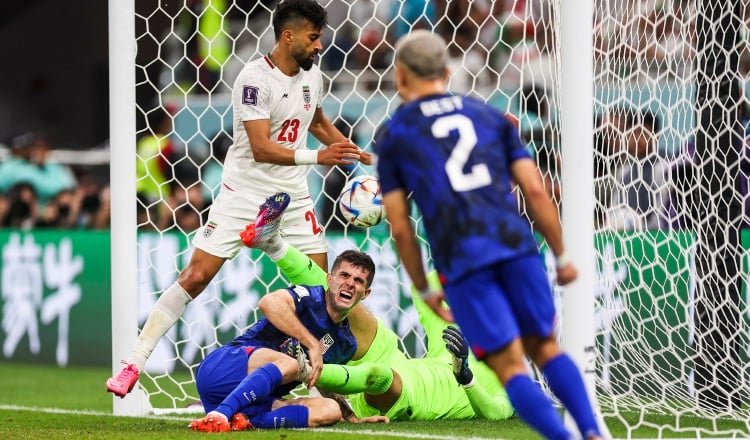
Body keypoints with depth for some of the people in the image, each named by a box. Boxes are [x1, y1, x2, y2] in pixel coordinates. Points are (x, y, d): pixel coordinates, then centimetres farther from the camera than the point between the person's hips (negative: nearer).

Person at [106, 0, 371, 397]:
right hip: (244, 194, -6)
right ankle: (134, 364, -3)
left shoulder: (311, 74, 5)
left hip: (292, 196, 6)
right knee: (196, 276, -8)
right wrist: (319, 157, -32)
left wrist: (353, 152, 18)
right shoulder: (255, 79, -19)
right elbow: (261, 148, -26)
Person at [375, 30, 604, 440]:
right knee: (545, 348, 15)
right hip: (516, 242, 3)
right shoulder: (489, 115, 21)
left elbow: (400, 228, 9)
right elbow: (535, 191, 11)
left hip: (461, 260, -2)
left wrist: (424, 290, 19)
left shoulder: (392, 135, 14)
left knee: (510, 368, -1)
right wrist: (561, 256, 19)